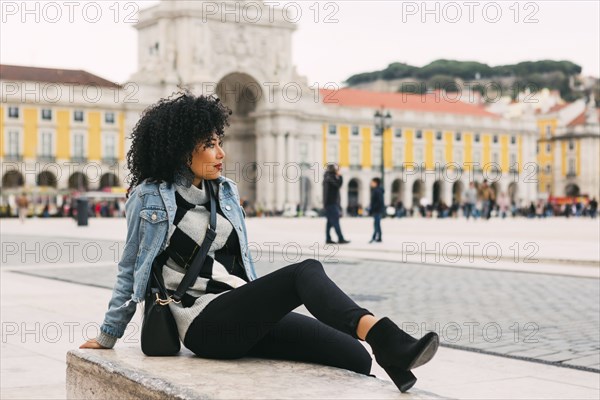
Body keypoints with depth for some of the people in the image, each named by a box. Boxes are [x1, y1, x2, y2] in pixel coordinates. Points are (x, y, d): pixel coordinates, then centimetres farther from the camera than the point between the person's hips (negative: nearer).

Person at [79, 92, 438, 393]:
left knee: (354, 357, -15)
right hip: (205, 323, -7)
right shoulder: (150, 197, 1)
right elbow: (133, 271, 9)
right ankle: (388, 341, -54)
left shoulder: (226, 192, 16)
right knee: (306, 272, -33)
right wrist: (107, 337, 15)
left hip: (246, 318, 7)